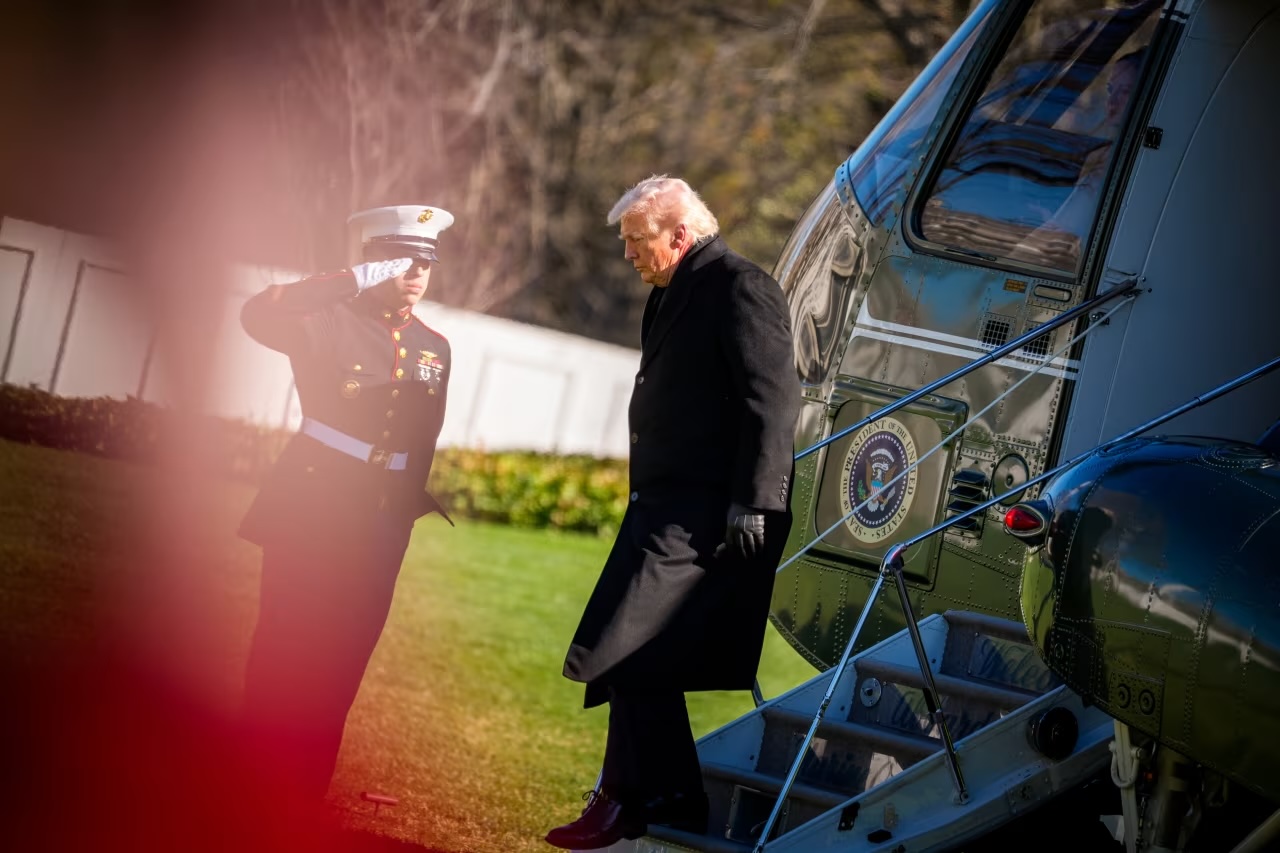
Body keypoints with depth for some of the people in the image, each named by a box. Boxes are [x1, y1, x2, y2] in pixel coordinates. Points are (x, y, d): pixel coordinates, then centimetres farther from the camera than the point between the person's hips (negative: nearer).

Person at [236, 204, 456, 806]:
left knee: (342, 657, 7)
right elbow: (257, 315, -26)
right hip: (311, 505, -4)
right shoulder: (331, 322, -7)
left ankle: (307, 787, 18)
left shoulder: (435, 348, 9)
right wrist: (353, 281, -27)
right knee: (287, 647, 0)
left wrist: (411, 512, 12)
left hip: (381, 518, 4)